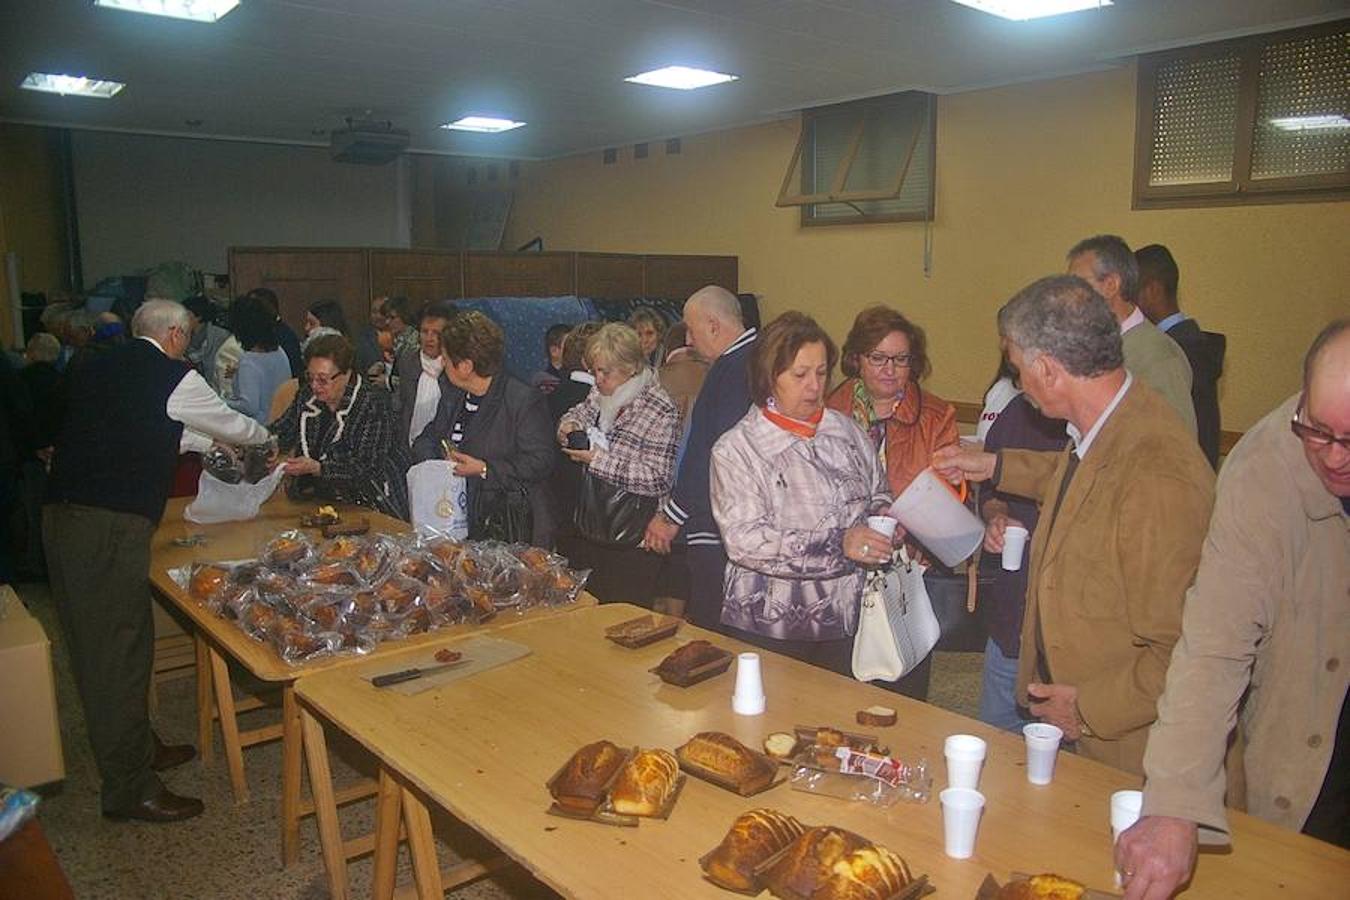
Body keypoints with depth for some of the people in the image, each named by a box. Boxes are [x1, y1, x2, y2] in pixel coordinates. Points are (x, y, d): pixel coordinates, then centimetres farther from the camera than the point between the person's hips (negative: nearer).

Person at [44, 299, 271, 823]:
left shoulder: (97, 368, 16)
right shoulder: (173, 377, -4)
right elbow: (233, 426, 10)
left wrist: (208, 442, 42)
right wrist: (263, 436, 33)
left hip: (62, 516, 8)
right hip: (111, 526, -8)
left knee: (95, 646, 17)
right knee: (118, 652, -1)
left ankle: (138, 749, 33)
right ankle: (128, 789, 9)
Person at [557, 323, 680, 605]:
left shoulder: (661, 411, -19)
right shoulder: (603, 393, 5)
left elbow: (659, 480, -24)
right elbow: (583, 410, 27)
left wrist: (600, 461, -23)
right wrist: (570, 423, 3)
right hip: (591, 533, 8)